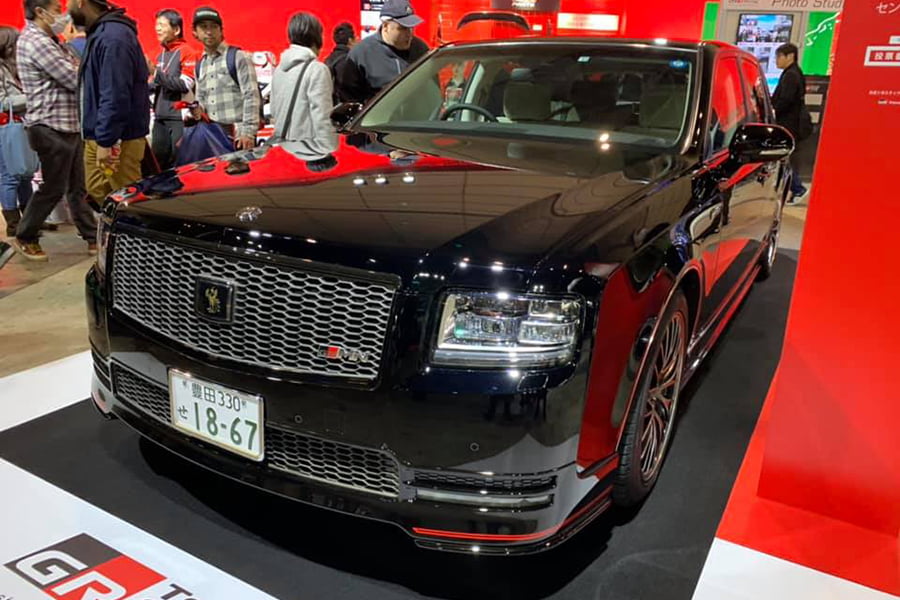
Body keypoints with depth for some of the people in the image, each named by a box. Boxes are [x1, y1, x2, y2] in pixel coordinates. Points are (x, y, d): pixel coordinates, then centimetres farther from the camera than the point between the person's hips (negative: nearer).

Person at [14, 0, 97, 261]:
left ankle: (93, 237, 18)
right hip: (52, 128, -9)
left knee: (77, 187, 12)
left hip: (68, 125, 9)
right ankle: (25, 238, 16)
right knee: (53, 188, 0)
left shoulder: (48, 41, 16)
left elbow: (74, 72, 12)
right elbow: (76, 80, -18)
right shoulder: (35, 42, -16)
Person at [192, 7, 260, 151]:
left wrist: (248, 132, -17)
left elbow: (251, 96, -9)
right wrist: (198, 109, 1)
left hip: (238, 134, -6)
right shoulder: (200, 65, 18)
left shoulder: (238, 57, -2)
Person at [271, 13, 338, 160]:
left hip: (283, 144, 8)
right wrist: (329, 151, -16)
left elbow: (274, 110, 15)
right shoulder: (317, 69, -12)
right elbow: (322, 118, -17)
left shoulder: (280, 68, 11)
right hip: (308, 148, -8)